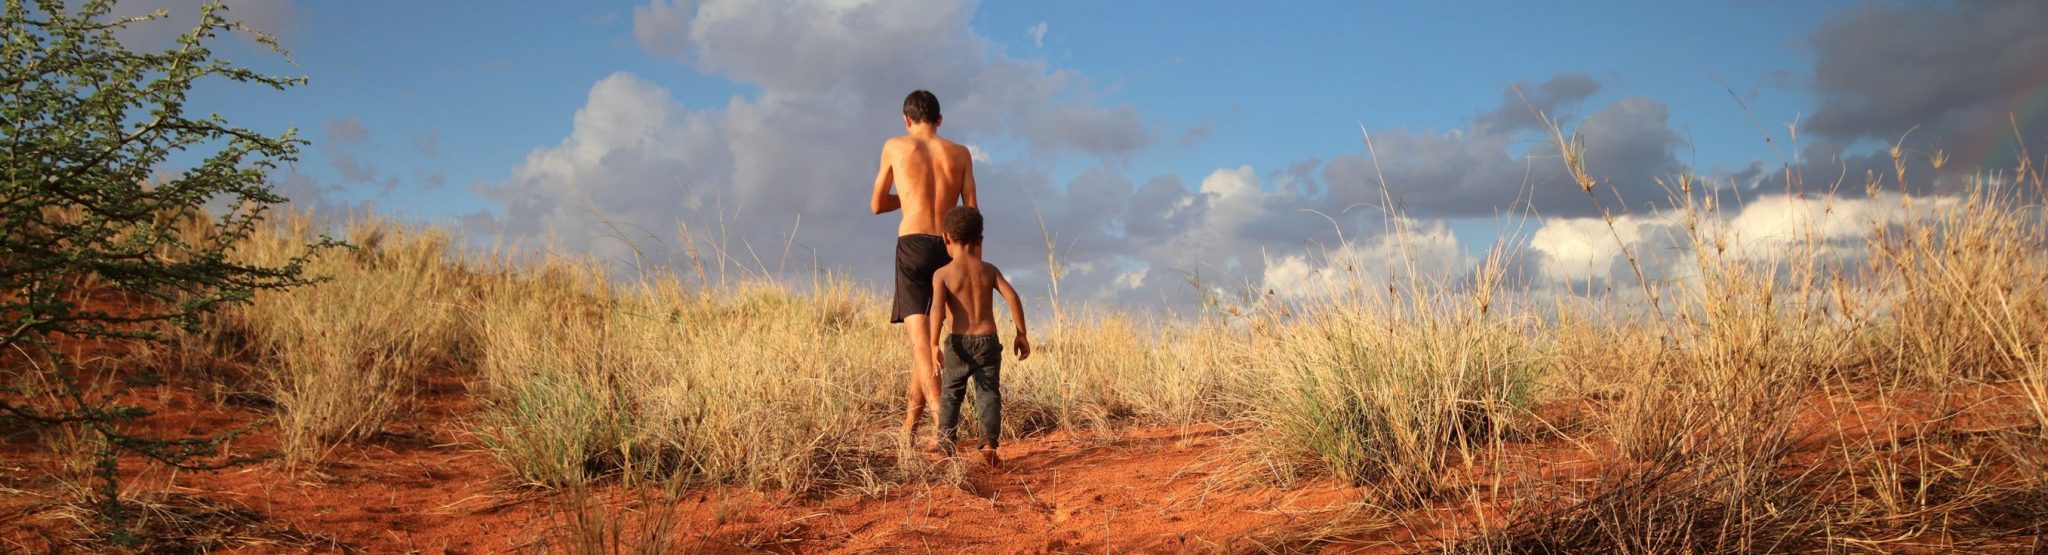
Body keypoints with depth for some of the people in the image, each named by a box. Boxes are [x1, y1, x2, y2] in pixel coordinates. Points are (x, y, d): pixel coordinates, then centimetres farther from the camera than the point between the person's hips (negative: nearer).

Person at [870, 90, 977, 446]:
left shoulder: (895, 147, 8)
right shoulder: (960, 153, 12)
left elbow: (877, 205, 17)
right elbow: (971, 212, 6)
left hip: (913, 245, -3)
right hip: (947, 247, 3)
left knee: (919, 335, -9)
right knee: (927, 335, 16)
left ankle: (942, 421, -26)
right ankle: (910, 424, 21)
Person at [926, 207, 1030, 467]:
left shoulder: (942, 274, -2)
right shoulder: (989, 270, 6)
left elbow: (938, 307, -16)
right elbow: (1012, 297, -3)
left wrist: (934, 343, -20)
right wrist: (1022, 334, 3)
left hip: (959, 343, -1)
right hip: (988, 341, 1)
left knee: (950, 392, 15)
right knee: (988, 393, 4)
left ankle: (945, 439, 7)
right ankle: (989, 442, -10)